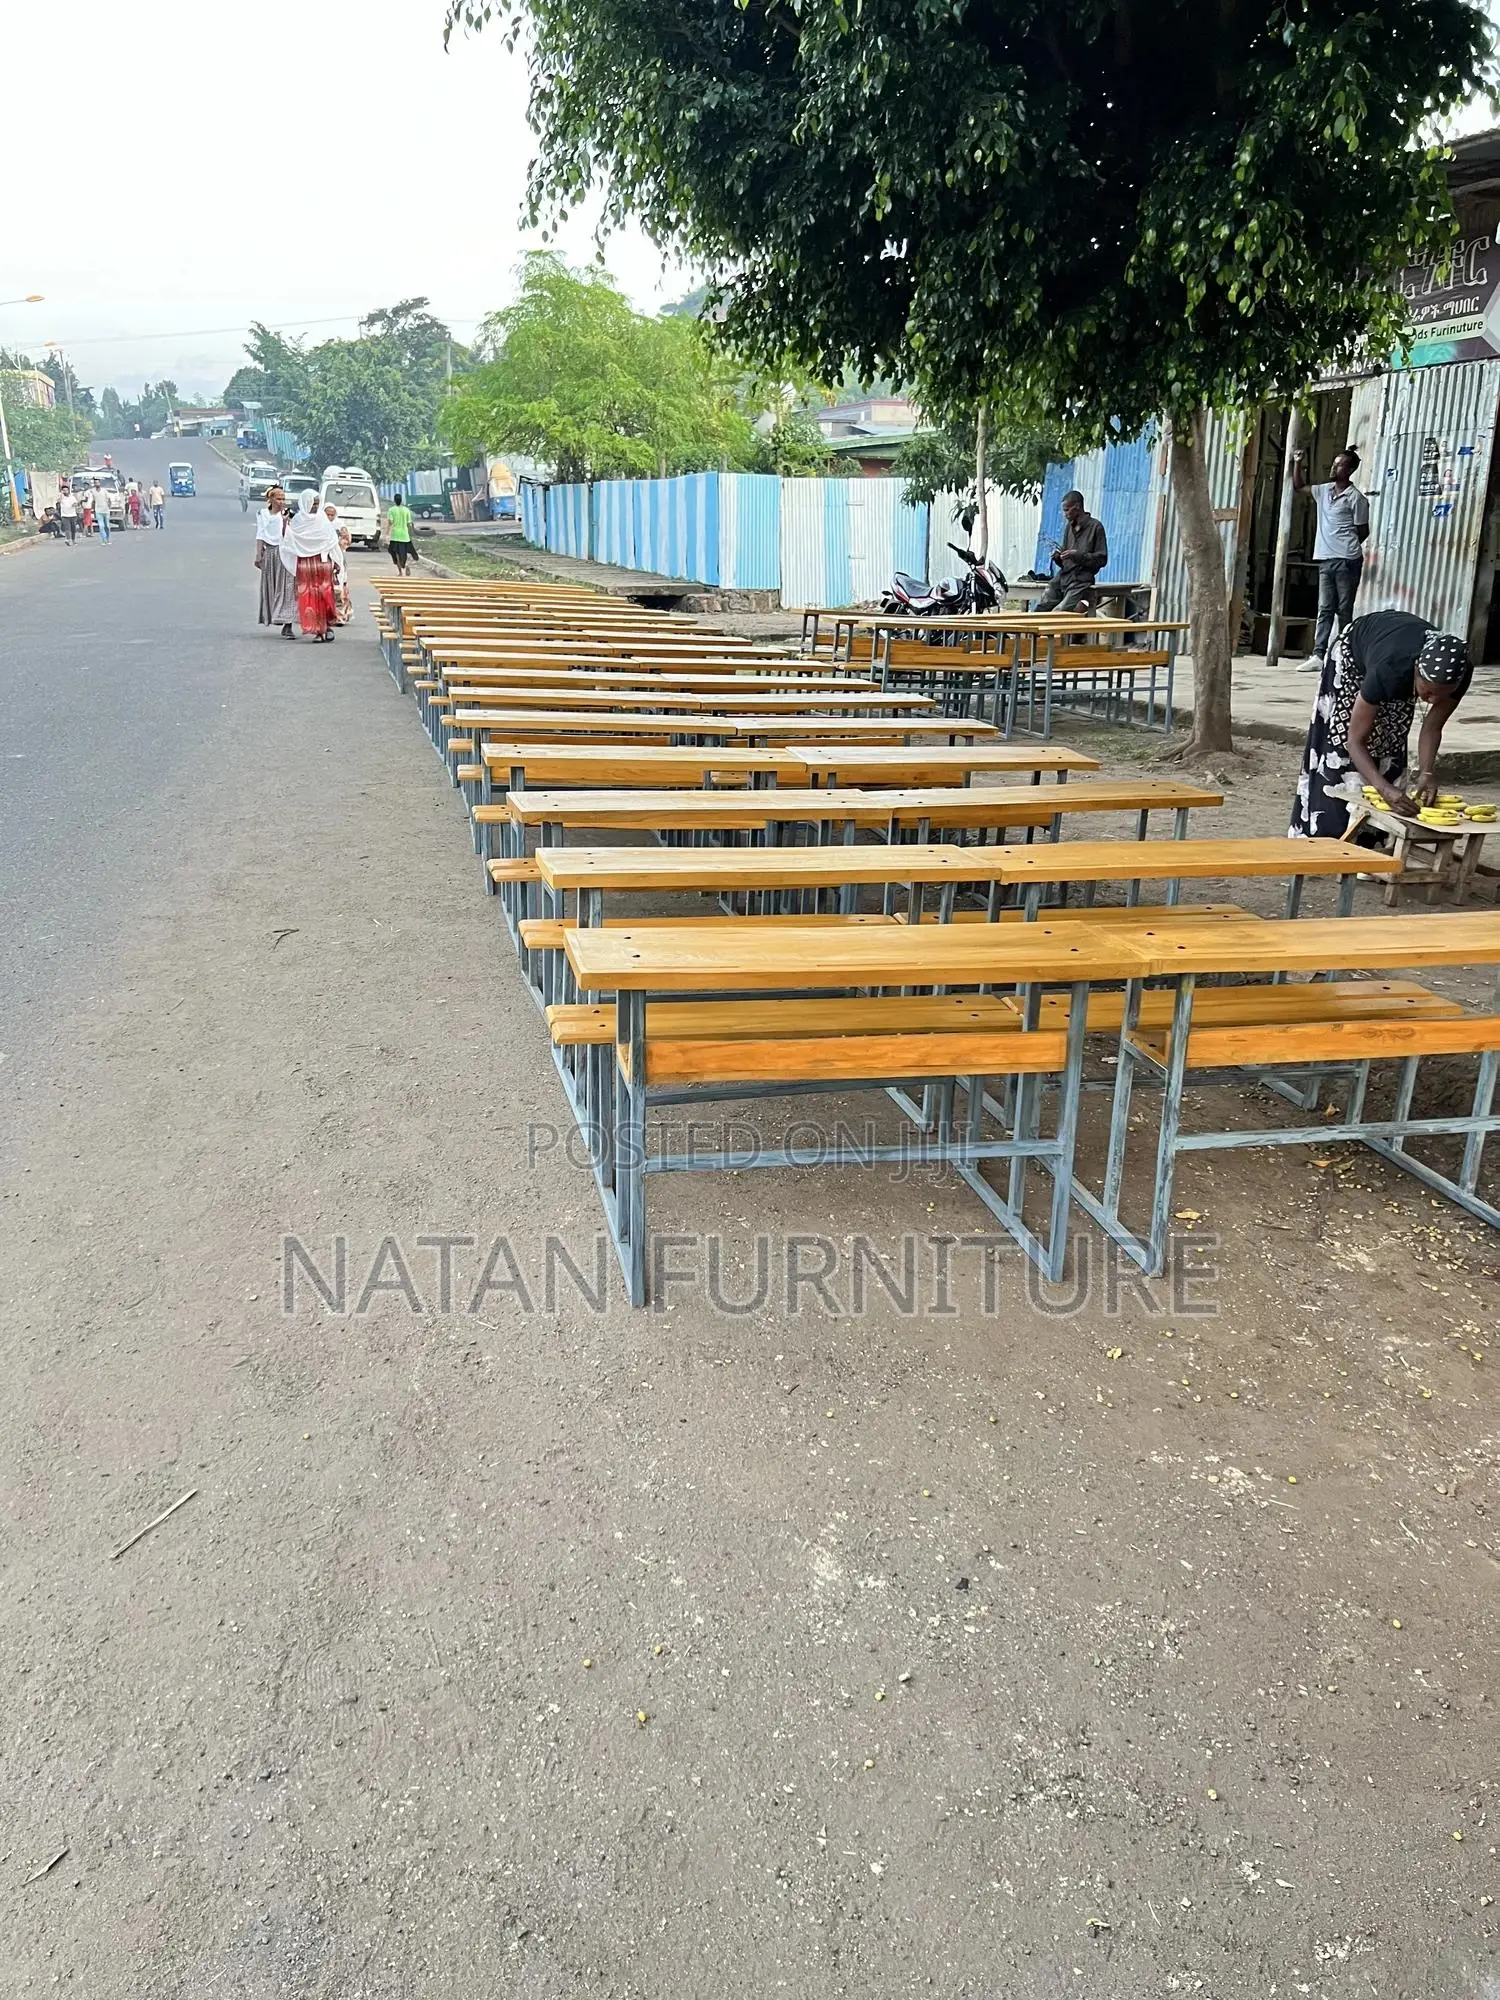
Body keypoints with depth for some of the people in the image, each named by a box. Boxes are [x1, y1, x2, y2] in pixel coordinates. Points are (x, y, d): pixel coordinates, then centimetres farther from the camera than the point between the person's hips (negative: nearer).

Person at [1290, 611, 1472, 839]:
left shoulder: (1459, 674, -34)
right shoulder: (1389, 670, -46)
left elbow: (1432, 727, -19)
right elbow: (1355, 741, -40)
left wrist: (1426, 773, -36)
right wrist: (1385, 788, -52)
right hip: (1353, 654, -4)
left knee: (1389, 749, 2)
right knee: (1339, 746, -7)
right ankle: (1322, 835, 0)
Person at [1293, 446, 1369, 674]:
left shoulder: (1356, 498, -6)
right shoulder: (1324, 491, 12)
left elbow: (1363, 531, -1)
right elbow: (1298, 487, 24)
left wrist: (1346, 548, 8)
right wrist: (1298, 464, 10)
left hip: (1346, 561, -6)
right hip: (1325, 560, 6)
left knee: (1344, 610, -1)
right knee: (1325, 610, 2)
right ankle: (1318, 656, -1)